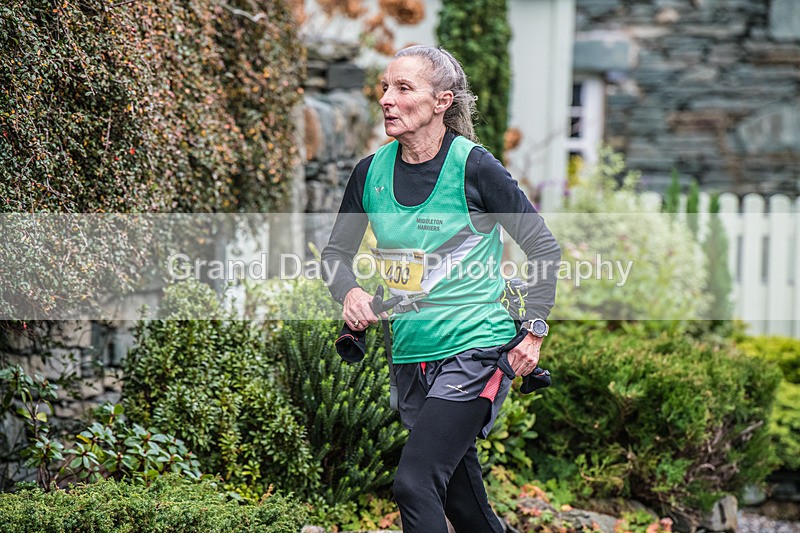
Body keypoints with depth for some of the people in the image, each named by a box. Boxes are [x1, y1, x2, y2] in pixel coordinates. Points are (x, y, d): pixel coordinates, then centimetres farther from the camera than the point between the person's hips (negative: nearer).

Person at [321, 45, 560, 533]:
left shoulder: (474, 168, -11)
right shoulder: (371, 173, 3)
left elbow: (544, 248, -4)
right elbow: (337, 251, 15)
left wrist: (532, 332, -7)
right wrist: (350, 292, -6)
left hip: (475, 350, -6)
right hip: (411, 355, 6)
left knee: (415, 481, -21)